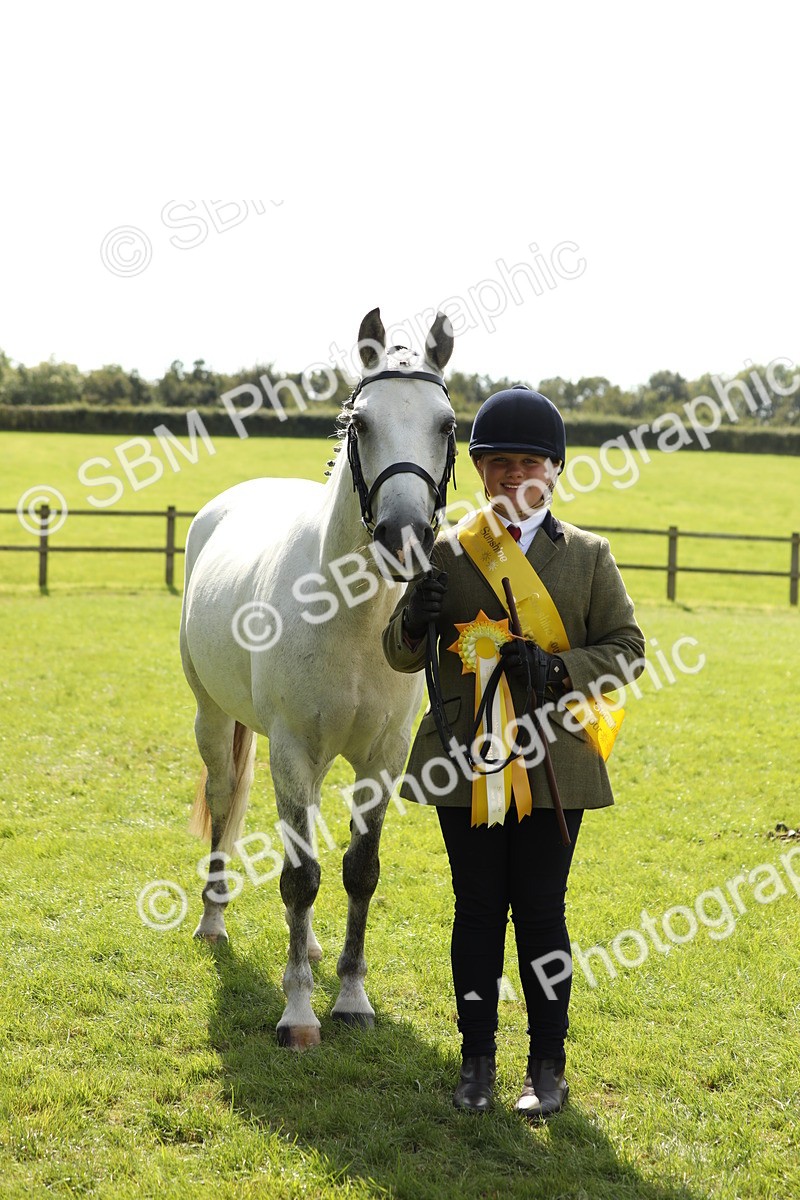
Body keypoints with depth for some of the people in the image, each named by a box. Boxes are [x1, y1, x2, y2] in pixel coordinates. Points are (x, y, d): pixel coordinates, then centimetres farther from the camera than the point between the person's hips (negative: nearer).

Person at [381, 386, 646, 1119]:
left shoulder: (588, 556, 3)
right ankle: (477, 1059, 20)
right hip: (467, 765, 1)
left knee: (541, 911, 4)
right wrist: (414, 622, -18)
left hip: (552, 763, -1)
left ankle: (549, 1065, 16)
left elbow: (627, 648, 2)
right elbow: (402, 657, 5)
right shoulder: (450, 553, 3)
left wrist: (559, 669, -15)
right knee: (477, 910, 8)